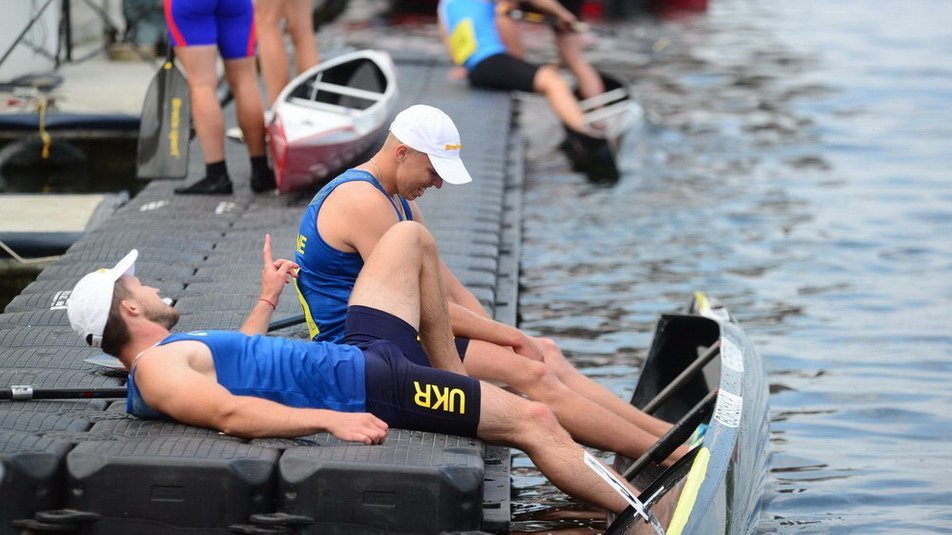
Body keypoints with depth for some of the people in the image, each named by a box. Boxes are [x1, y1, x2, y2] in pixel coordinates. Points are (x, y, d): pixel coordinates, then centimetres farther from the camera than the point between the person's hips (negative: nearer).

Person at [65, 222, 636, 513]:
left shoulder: (171, 353, 13)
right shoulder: (156, 367, -18)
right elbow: (230, 412, -34)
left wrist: (268, 298, 40)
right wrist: (330, 419, -42)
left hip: (354, 354, 11)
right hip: (365, 386, -11)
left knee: (411, 237, 24)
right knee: (534, 421, -14)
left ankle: (456, 380, 29)